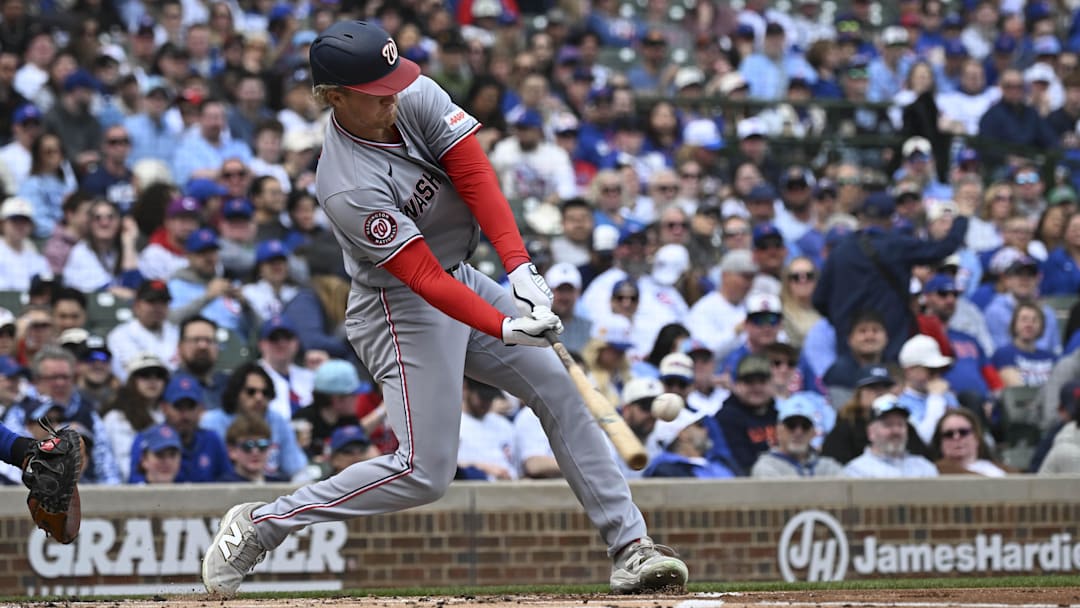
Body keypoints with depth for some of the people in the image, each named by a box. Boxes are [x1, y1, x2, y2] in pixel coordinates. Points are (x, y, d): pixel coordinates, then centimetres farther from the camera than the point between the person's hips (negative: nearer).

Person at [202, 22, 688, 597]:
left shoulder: (418, 97, -11)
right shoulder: (347, 189, -30)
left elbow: (475, 176, -17)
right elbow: (423, 278, -31)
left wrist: (520, 266, -29)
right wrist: (504, 328, -41)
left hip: (462, 277, 8)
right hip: (402, 310, -8)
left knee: (561, 393, 2)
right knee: (423, 471, -9)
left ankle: (630, 548, 5)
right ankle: (259, 525, 1)